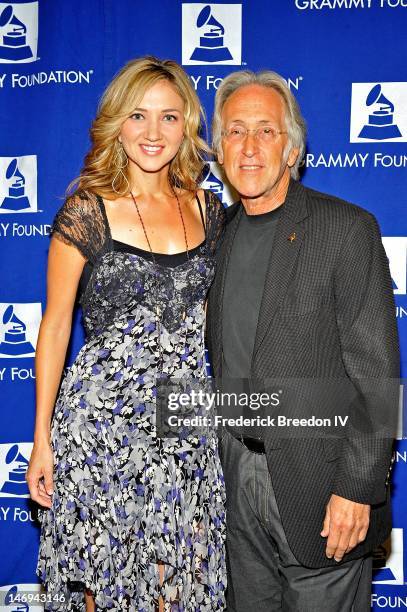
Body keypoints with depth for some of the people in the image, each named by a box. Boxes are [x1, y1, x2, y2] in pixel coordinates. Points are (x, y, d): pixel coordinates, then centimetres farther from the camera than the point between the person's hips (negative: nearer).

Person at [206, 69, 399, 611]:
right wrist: (220, 460, 10)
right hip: (239, 477, 6)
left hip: (318, 484, -5)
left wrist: (357, 488, -17)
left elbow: (376, 373, -14)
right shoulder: (220, 232, 8)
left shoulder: (347, 228, -11)